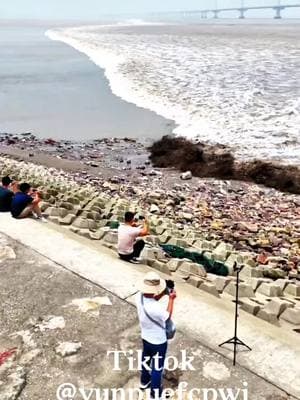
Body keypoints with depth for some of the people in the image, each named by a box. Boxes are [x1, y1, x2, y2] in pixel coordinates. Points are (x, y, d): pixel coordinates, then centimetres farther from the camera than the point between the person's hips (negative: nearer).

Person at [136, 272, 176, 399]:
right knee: (157, 368, 17)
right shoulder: (156, 308, -41)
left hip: (145, 337, 7)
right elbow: (167, 316, -18)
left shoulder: (139, 296, -20)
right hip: (158, 342, -7)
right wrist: (171, 299, -9)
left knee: (146, 360, 31)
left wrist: (163, 294, -6)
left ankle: (144, 382, 56)